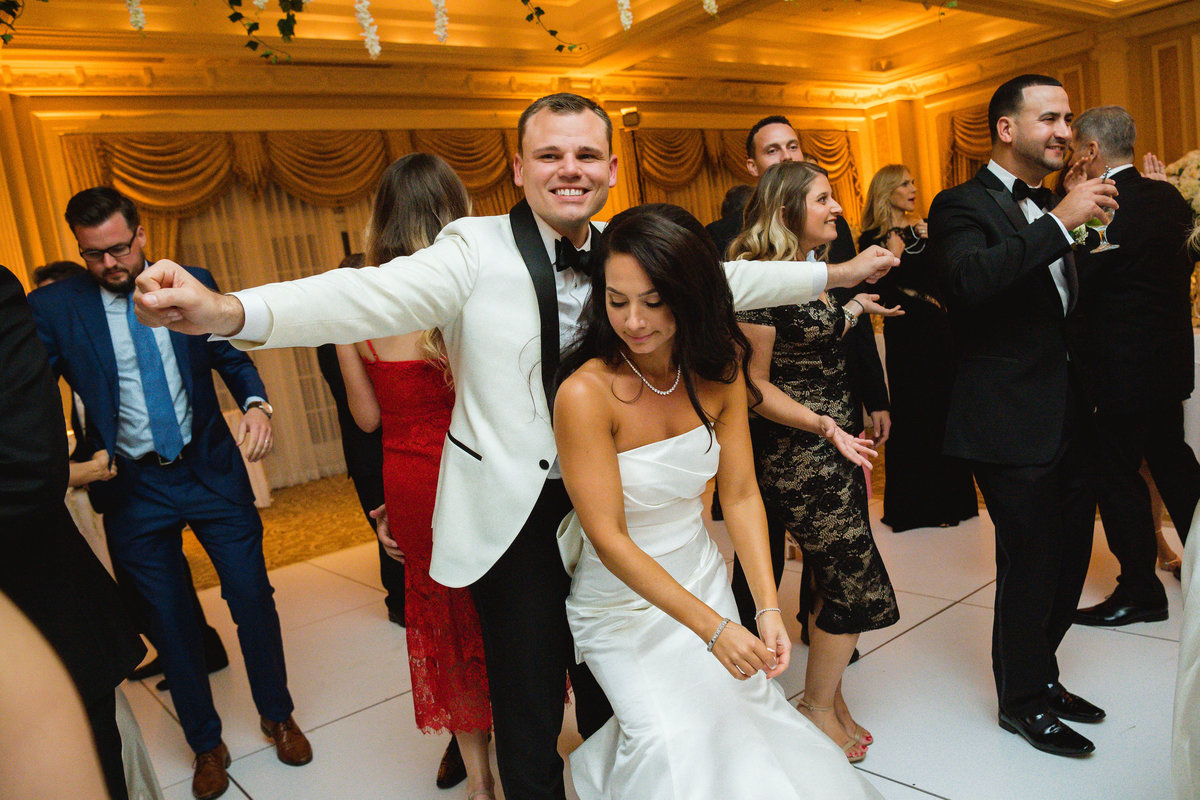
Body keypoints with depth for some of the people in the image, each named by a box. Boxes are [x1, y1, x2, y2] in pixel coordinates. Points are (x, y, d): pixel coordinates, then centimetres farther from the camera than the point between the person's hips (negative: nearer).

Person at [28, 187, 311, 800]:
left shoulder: (191, 285, 0)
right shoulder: (53, 307, -5)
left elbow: (231, 356, 7)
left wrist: (256, 403, -14)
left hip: (213, 473, 1)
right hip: (134, 490, 0)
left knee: (253, 599, 6)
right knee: (170, 623, 11)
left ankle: (277, 716, 31)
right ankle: (206, 745, 32)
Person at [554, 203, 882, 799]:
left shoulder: (718, 369, -8)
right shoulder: (586, 393, -25)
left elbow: (740, 495, -6)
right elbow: (608, 538, -23)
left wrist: (768, 608, -16)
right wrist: (712, 628, -24)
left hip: (702, 579, 5)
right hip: (621, 601, -5)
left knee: (743, 707, 5)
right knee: (672, 739, -16)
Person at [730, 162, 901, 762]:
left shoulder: (815, 269, 10)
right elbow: (753, 382, -17)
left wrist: (858, 307, 17)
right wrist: (824, 426, -23)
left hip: (833, 449, 9)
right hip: (799, 458, -9)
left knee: (831, 582, 16)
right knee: (856, 584, 1)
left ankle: (828, 697, 33)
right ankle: (819, 708, 22)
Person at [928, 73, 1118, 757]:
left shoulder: (1049, 209, 16)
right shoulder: (963, 205, -10)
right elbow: (968, 279, -31)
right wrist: (1060, 221, -28)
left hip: (1070, 419, 9)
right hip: (1013, 425, -9)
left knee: (1069, 557, 17)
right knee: (1030, 566, 2)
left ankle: (1040, 678, 37)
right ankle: (1024, 700, 24)